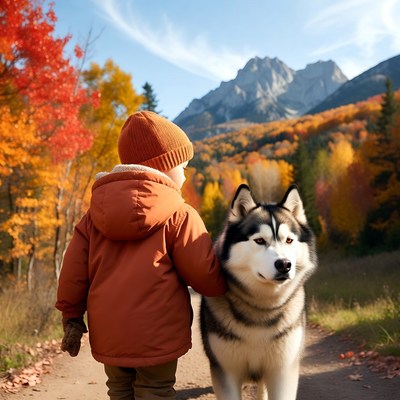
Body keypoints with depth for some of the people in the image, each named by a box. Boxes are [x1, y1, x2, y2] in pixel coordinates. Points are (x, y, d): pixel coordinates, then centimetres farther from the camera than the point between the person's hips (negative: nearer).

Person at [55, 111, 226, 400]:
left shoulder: (96, 213, 4)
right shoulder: (179, 215, -10)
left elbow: (74, 266, 4)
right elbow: (205, 275, -8)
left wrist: (72, 315, 13)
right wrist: (226, 287, 13)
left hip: (107, 333, 5)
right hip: (156, 333, -5)